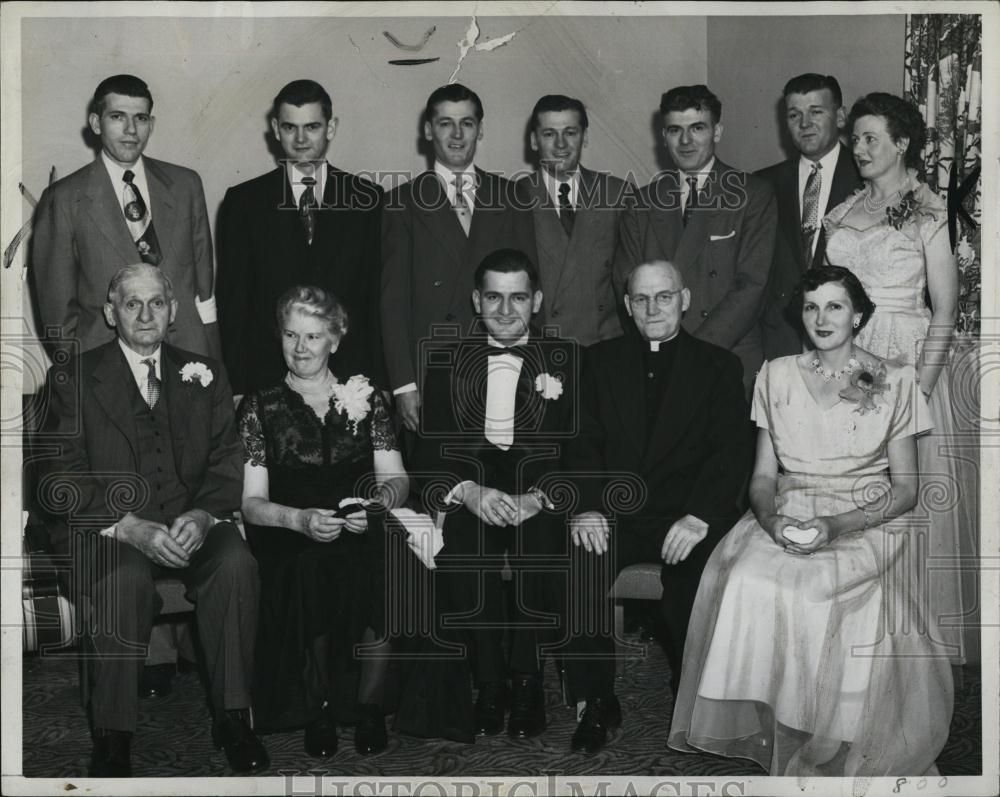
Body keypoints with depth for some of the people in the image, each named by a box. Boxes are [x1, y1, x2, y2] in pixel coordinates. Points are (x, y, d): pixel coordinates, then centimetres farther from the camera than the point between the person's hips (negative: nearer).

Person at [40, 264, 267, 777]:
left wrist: (201, 516, -15)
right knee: (125, 578, -34)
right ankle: (112, 741, -22)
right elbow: (61, 482, -5)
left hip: (191, 526, 3)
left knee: (236, 562, -28)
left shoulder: (204, 375, 15)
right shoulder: (73, 379, 5)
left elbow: (226, 464, 8)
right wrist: (130, 527, -20)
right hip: (105, 529, -2)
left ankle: (232, 719, -17)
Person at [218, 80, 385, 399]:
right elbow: (232, 304, 4)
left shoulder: (366, 199, 6)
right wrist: (236, 389, -3)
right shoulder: (243, 202, 5)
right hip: (267, 379, 0)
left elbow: (378, 299, 5)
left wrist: (378, 385, -1)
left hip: (349, 378, 1)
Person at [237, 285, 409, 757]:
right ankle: (319, 708, -11)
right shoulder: (260, 408, 10)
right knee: (312, 575, -34)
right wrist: (300, 519, -18)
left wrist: (374, 504, -16)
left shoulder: (365, 397, 14)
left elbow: (396, 480, 8)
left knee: (374, 575, -33)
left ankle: (368, 704, -9)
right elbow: (252, 501, 2)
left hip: (360, 537, 1)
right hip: (290, 545, -1)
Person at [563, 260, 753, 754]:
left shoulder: (718, 366, 10)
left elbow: (732, 450, -2)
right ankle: (596, 703, -9)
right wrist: (586, 506, -13)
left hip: (686, 517, -1)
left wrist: (699, 516, -18)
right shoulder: (600, 361, 15)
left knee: (694, 580, -30)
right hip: (613, 512, 2)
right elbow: (583, 441, 6)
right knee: (575, 568, -27)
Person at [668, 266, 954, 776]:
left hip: (866, 524, -3)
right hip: (786, 518, 3)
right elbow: (763, 474, 10)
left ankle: (827, 749, -15)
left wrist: (836, 526, -15)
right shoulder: (777, 376, 11)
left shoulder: (893, 382, 2)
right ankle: (761, 725, -14)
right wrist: (771, 519, -13)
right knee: (745, 582, -29)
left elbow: (905, 489, 0)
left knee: (820, 590, -33)